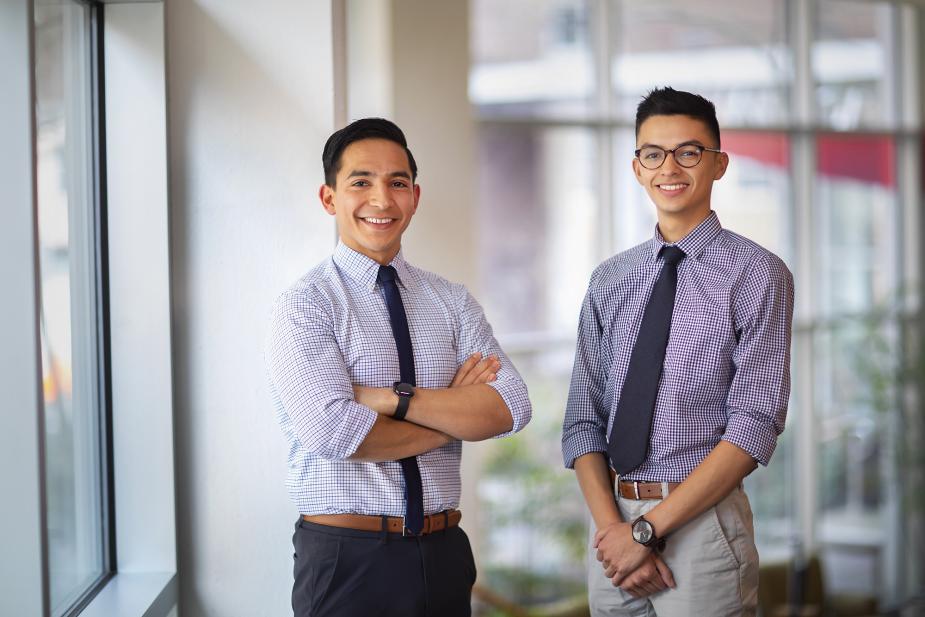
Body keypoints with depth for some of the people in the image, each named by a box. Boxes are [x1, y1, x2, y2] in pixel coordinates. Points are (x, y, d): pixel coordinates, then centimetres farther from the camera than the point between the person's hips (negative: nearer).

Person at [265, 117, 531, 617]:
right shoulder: (305, 306, -8)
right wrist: (457, 412, -10)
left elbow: (511, 408, -7)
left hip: (444, 555, 5)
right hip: (346, 559, -4)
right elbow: (336, 433, -21)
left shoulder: (452, 302, 7)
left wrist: (395, 399, -18)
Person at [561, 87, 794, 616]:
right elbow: (584, 419, 6)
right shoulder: (609, 281, 9)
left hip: (701, 522, -4)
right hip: (616, 519, 4)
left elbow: (754, 427, -13)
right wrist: (611, 526, -10)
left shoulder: (756, 274, -5)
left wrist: (647, 530, -15)